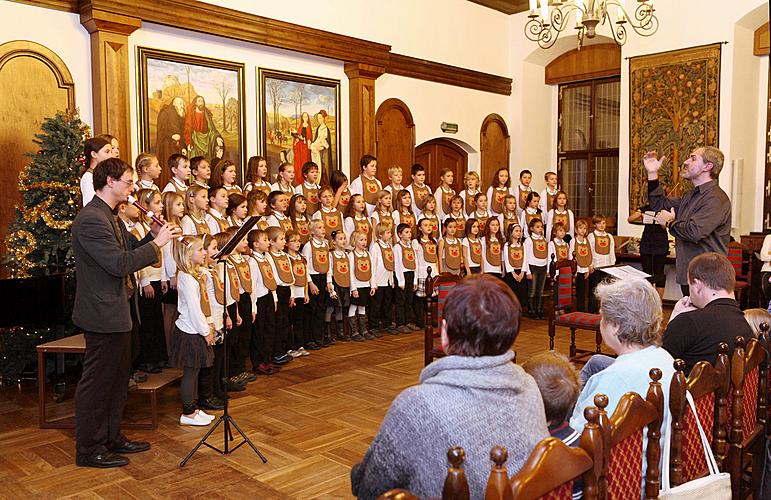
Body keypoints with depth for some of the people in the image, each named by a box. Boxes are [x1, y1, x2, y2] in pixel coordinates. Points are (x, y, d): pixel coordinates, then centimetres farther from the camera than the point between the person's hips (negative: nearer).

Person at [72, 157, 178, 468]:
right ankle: (89, 450, 15)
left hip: (115, 311, 11)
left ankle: (112, 438, 31)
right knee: (96, 383, 1)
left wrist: (153, 236, -1)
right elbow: (119, 264, -26)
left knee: (117, 378, 19)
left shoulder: (107, 217, 13)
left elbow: (127, 253, 14)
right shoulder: (91, 219, -20)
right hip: (102, 314, -11)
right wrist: (156, 243, -18)